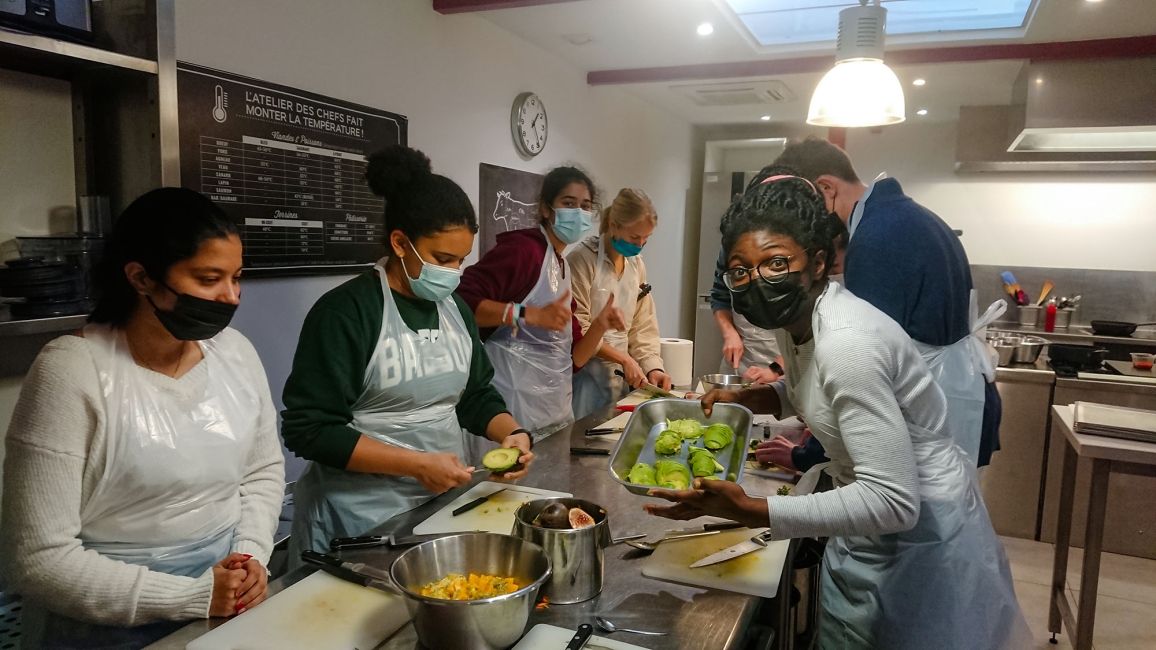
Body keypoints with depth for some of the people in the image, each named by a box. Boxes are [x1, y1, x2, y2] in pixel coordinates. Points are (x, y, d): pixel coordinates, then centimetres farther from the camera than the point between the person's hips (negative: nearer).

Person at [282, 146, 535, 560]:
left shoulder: (454, 309, 6)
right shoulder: (345, 312, -17)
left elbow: (476, 395, 13)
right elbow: (308, 429, -20)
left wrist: (513, 432, -7)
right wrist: (417, 465, -23)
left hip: (442, 503, 7)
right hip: (361, 517, -6)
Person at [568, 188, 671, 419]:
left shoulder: (637, 264, 10)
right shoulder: (583, 258, -12)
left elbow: (643, 325, 11)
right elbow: (578, 328, -14)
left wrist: (653, 366, -2)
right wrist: (623, 358, -16)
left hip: (620, 376, 6)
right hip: (586, 375, -6)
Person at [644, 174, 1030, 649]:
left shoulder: (847, 343, -33)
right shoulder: (794, 316, -5)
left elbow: (894, 502, -34)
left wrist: (746, 511, -38)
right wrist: (745, 399, -2)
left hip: (920, 527, -8)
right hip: (871, 512, 8)